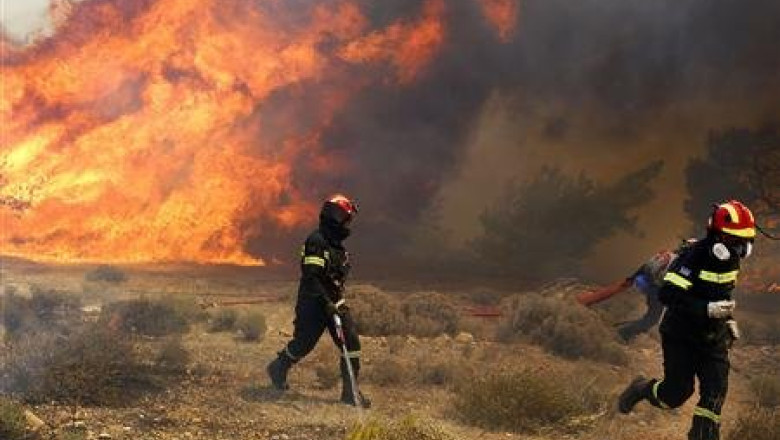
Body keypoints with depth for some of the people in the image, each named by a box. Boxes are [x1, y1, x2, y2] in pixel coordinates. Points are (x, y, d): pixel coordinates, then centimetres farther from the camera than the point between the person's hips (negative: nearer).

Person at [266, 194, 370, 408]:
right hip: (313, 303, -8)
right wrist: (326, 303, -27)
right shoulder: (316, 241, -17)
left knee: (351, 341, -3)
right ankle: (278, 369, 34)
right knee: (304, 342, 5)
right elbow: (311, 277, -24)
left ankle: (350, 390, 2)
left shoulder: (337, 244, 13)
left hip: (334, 302, 8)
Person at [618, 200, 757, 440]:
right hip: (681, 336, -6)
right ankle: (641, 389, 31)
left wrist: (728, 319, 15)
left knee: (715, 392, -4)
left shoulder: (731, 259, 2)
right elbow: (667, 294, -30)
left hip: (713, 337, 6)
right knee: (676, 393, 0)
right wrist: (707, 309, -35)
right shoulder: (694, 257, -23)